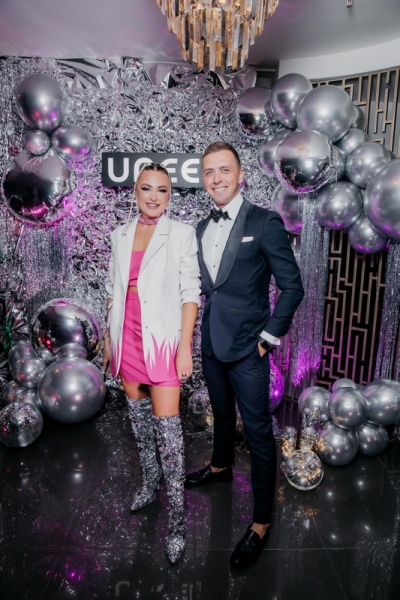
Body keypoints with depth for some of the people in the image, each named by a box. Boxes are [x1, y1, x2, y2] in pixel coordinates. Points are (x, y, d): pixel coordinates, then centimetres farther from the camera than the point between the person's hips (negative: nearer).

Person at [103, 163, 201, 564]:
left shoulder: (181, 234, -5)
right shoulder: (120, 235, 8)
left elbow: (190, 292, -8)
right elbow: (114, 289, 13)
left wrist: (185, 347, -12)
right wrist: (108, 337, 13)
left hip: (161, 338, -5)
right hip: (126, 337, 5)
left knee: (167, 427, -4)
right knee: (138, 415, 17)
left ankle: (176, 520, 11)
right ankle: (150, 480, 41)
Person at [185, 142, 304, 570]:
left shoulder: (265, 223, -12)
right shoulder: (202, 228, 7)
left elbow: (292, 286, -11)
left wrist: (270, 335, -11)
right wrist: (201, 328, 7)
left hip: (247, 347, -6)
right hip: (211, 342, 6)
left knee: (258, 431, 4)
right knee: (222, 412, 26)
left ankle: (261, 522, 20)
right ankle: (221, 466, 51)